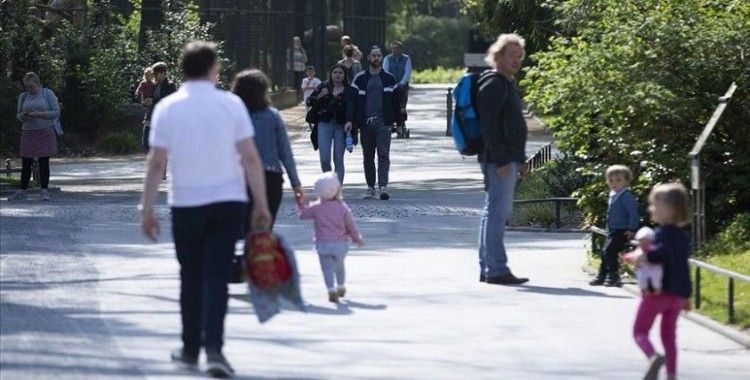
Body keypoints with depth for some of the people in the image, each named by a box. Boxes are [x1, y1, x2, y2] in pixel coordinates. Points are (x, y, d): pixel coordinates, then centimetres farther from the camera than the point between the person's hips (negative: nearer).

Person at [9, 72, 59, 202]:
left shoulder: (48, 94, 0)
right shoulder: (23, 96, 10)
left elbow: (56, 112, -3)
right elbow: (18, 115, 16)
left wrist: (41, 114, -17)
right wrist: (22, 116, -9)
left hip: (45, 132, -3)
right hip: (28, 132, 3)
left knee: (44, 163, -2)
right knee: (26, 164, 3)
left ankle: (45, 191, 3)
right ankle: (22, 192, 8)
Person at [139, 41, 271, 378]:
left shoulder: (167, 108, -2)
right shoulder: (231, 104, -4)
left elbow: (156, 164, -3)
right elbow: (250, 158, -6)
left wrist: (147, 210, 2)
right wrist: (261, 204, 0)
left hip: (186, 203, 1)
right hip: (228, 201, -1)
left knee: (191, 277, 13)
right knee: (217, 276, -2)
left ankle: (190, 350, 21)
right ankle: (213, 347, -16)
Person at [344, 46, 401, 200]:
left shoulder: (389, 79, 9)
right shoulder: (360, 79, 6)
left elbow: (396, 101, 13)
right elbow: (351, 99, -1)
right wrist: (349, 120, -13)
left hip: (383, 122, -1)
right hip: (365, 122, 1)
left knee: (383, 154, -12)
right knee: (368, 157, 7)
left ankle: (383, 186, -19)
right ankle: (370, 187, 15)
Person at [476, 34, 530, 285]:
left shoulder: (508, 84, 20)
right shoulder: (493, 84, -12)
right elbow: (488, 125, -19)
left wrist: (520, 160, 22)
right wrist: (501, 160, -23)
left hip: (509, 159, 11)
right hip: (498, 160, -11)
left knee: (496, 212, 13)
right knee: (497, 212, -10)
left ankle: (487, 268, 17)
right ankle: (496, 269, -11)